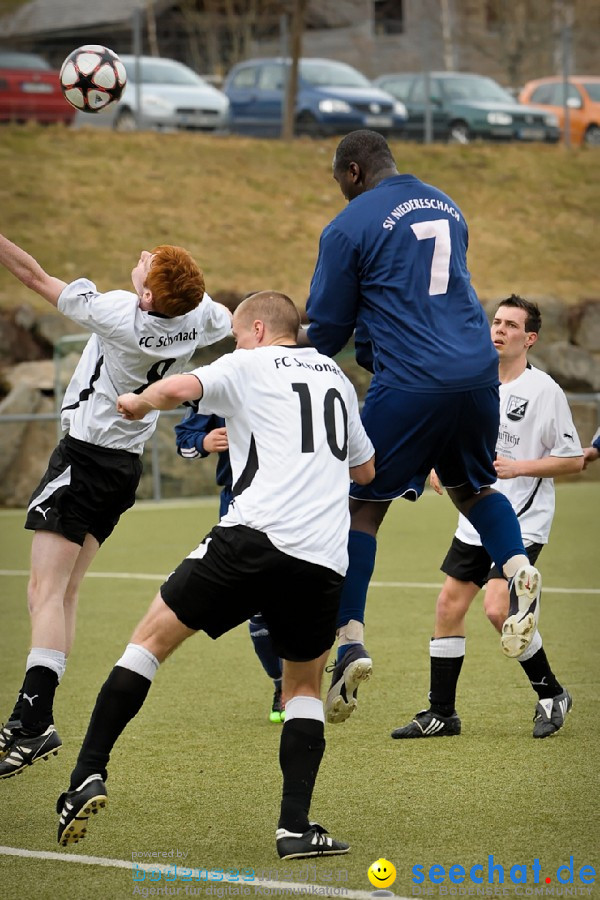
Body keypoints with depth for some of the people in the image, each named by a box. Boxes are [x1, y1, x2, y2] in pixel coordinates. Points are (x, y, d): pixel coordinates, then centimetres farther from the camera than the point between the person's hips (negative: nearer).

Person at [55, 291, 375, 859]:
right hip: (324, 558, 4)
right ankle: (295, 827, 4)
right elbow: (365, 469, 36)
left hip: (255, 535, -4)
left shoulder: (249, 366, 10)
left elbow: (180, 389, -10)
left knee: (152, 638, 9)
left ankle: (89, 774, -2)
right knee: (304, 686, 20)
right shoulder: (336, 377, 26)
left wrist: (137, 402, 11)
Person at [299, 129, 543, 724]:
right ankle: (517, 569, -4)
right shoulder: (445, 207, 17)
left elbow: (326, 329, 2)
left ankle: (349, 641, -3)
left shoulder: (350, 226, -3)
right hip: (478, 371, 6)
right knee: (472, 486, 25)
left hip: (410, 384, -6)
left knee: (363, 506, 5)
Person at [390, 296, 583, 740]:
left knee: (498, 608, -20)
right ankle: (441, 714, 14)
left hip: (523, 521, -7)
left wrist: (519, 467, -20)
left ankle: (552, 694, 1)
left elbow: (573, 458, -9)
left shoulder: (544, 390, -10)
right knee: (449, 606, 4)